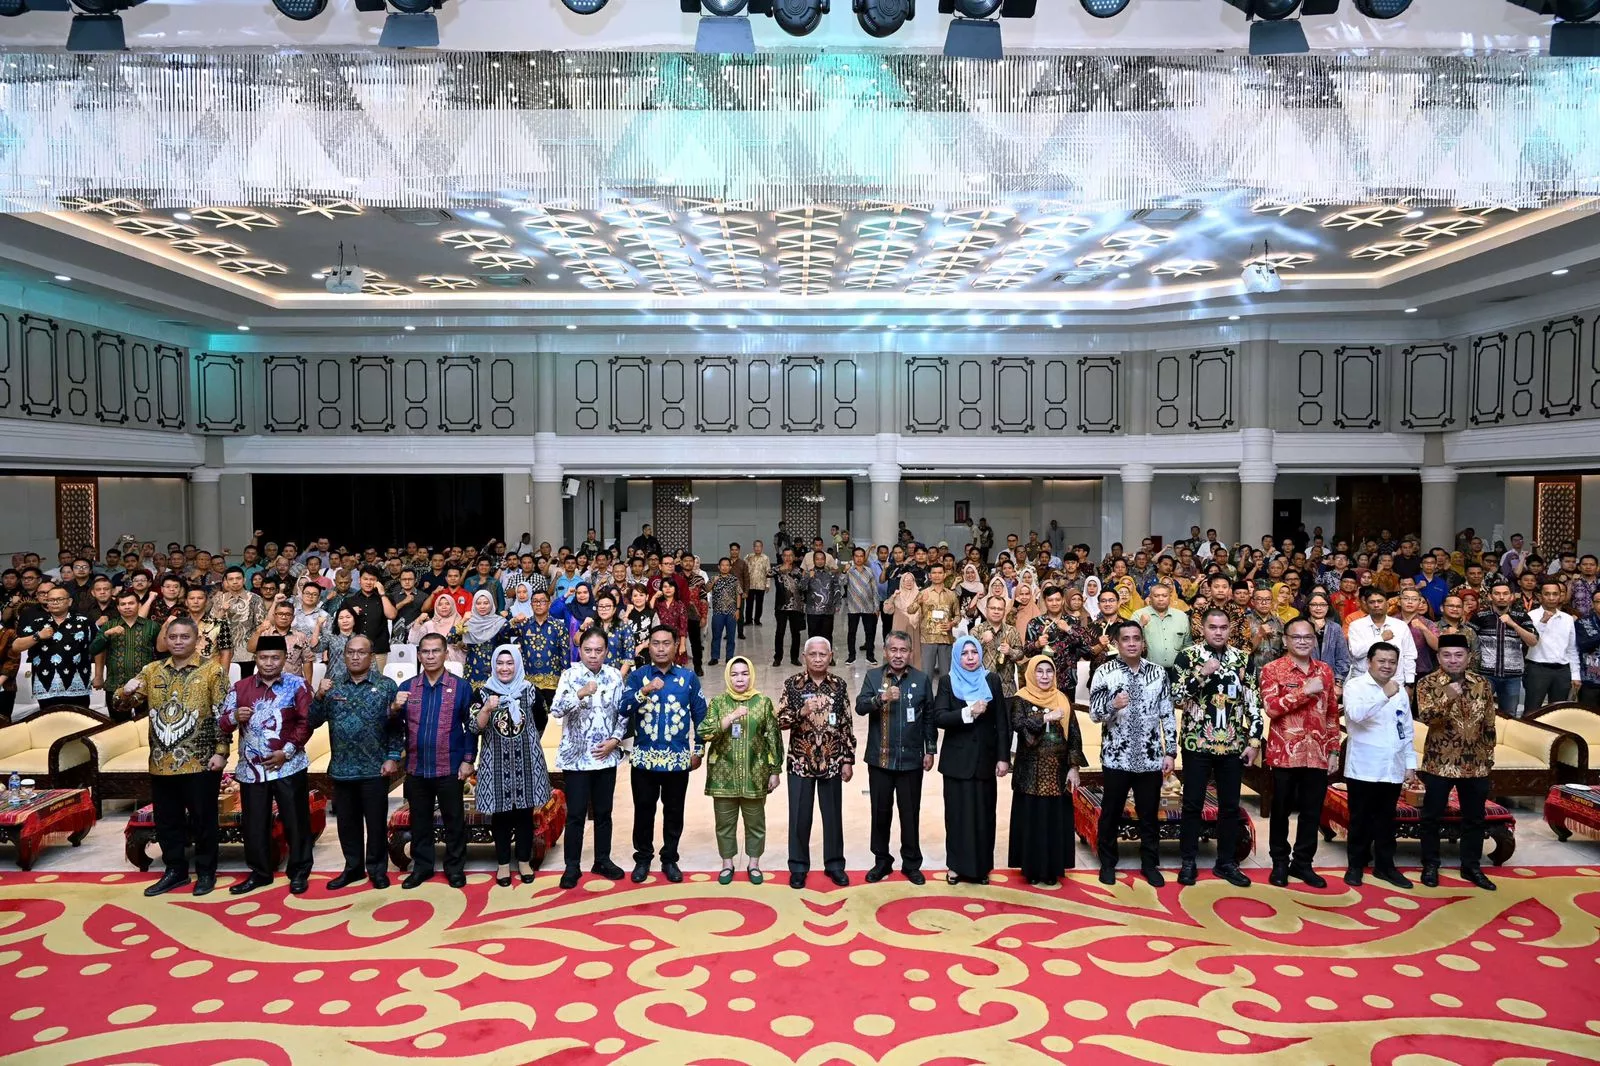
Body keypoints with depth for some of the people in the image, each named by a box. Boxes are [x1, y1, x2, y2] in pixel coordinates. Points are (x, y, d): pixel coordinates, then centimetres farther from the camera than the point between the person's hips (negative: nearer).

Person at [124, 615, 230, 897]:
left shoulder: (212, 669, -4)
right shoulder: (152, 670, 9)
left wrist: (221, 751, -13)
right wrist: (127, 691, -13)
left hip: (200, 761, -4)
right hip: (162, 762, 5)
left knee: (202, 819, 5)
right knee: (167, 820, 13)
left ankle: (206, 872, 17)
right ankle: (175, 870, 27)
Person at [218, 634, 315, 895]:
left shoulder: (297, 685, -1)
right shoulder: (240, 687, 5)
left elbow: (306, 723, -5)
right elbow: (221, 725, 4)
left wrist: (286, 751, -14)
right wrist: (235, 717, -18)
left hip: (289, 767, -2)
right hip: (251, 769, 3)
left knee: (295, 821, 3)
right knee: (253, 823, 10)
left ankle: (299, 872, 16)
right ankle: (259, 873, 25)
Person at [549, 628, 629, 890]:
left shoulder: (614, 676, 2)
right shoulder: (570, 675, -8)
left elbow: (623, 713, 6)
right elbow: (556, 710, -21)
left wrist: (614, 740, -7)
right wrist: (581, 693, -34)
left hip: (606, 756, 3)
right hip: (576, 756, -3)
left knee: (603, 812, 13)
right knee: (576, 814, 2)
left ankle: (602, 860, 27)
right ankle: (572, 866, 14)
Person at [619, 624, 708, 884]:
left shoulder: (688, 677, 1)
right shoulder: (637, 676, -1)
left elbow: (700, 715, 6)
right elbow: (622, 708, -15)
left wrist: (698, 750, 5)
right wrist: (645, 691, -30)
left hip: (678, 759, 1)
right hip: (644, 758, 0)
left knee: (674, 812, 11)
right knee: (644, 810, 10)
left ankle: (669, 859, 26)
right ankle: (642, 858, 26)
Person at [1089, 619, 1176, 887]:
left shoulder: (1158, 672, 3)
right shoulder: (1104, 672, -5)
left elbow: (1168, 715, 6)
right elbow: (1094, 714, -8)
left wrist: (1170, 752, 2)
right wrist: (1113, 705, -29)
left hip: (1150, 757, 2)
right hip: (1116, 757, -2)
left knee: (1149, 815, 13)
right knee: (1111, 813, 10)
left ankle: (1150, 864, 28)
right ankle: (1107, 863, 26)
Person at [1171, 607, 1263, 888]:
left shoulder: (1243, 658, 5)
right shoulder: (1188, 655, -3)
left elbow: (1253, 702, 6)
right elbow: (1176, 696, -10)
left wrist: (1255, 740, 1)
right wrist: (1202, 674, -21)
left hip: (1233, 744, 3)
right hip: (1197, 742, -3)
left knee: (1230, 805, 9)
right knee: (1193, 803, 3)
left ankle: (1226, 862, 21)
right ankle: (1188, 862, 14)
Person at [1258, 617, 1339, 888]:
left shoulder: (1325, 670, 9)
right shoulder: (1273, 669, -6)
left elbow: (1332, 713, 13)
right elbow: (1271, 707, -18)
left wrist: (1334, 750, 9)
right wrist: (1305, 691, -21)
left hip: (1318, 754, 4)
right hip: (1285, 753, -4)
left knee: (1312, 812, 10)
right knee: (1281, 810, 8)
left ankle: (1303, 863, 24)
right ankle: (1280, 863, 21)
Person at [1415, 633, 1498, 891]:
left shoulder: (1483, 685, 3)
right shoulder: (1427, 684, -9)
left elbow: (1489, 725, 10)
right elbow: (1425, 717, -23)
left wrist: (1489, 757, 10)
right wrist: (1448, 698, -37)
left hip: (1475, 765, 3)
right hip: (1439, 763, -3)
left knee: (1474, 818, 13)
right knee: (1432, 817, 6)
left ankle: (1471, 867, 27)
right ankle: (1430, 865, 19)